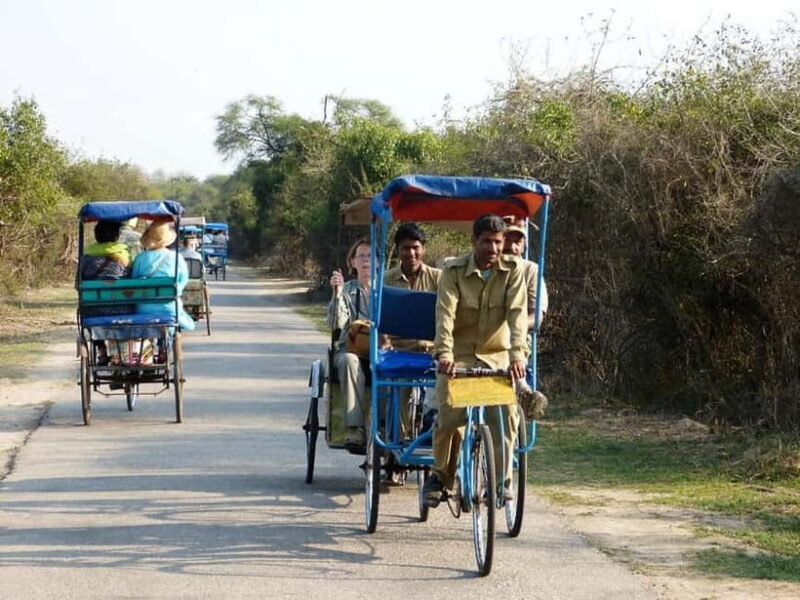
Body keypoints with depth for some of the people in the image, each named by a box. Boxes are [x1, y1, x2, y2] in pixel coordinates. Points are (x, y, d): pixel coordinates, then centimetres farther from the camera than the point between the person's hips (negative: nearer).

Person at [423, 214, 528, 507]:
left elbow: (518, 313, -15)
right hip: (459, 355, -1)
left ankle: (501, 479, -5)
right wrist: (444, 354, -34)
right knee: (450, 417, -19)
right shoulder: (454, 271, -8)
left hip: (497, 354, 1)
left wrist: (517, 354, -30)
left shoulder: (513, 270, -4)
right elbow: (445, 314, -19)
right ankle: (441, 475, 5)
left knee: (506, 413, -21)